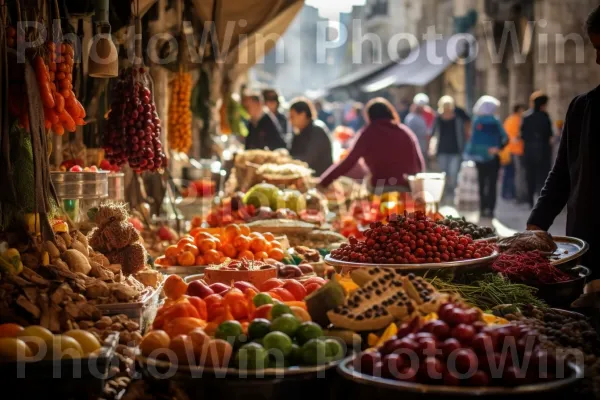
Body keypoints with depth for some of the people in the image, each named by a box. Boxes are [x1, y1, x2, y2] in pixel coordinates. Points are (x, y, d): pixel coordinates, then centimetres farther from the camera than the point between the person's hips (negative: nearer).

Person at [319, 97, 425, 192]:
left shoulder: (369, 132, 3)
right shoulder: (406, 131, 15)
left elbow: (348, 162, -4)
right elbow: (420, 165, 14)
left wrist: (322, 183, -2)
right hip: (409, 191, 4)